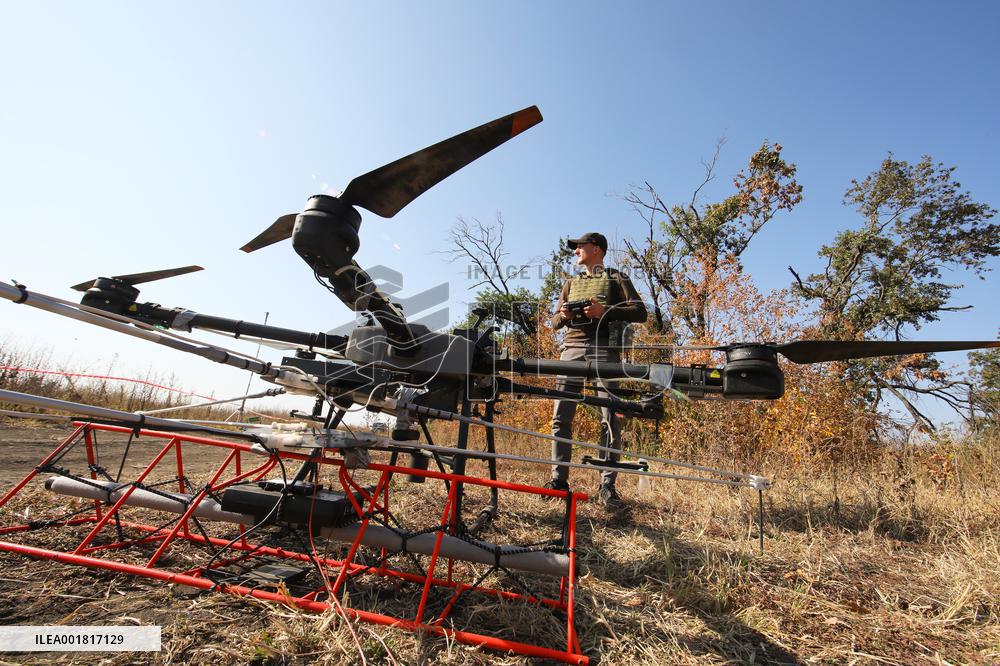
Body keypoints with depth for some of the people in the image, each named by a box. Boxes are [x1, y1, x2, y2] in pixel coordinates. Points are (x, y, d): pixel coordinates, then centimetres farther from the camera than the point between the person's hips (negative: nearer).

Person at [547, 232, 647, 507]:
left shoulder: (616, 279, 13)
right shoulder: (570, 283, 26)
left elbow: (640, 312, 0)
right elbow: (554, 323, 22)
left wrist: (605, 311, -14)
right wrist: (562, 316, -2)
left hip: (603, 348, -4)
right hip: (572, 348, 4)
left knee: (609, 418, -7)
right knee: (561, 416, -4)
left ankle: (607, 485, -1)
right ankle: (559, 478, 2)